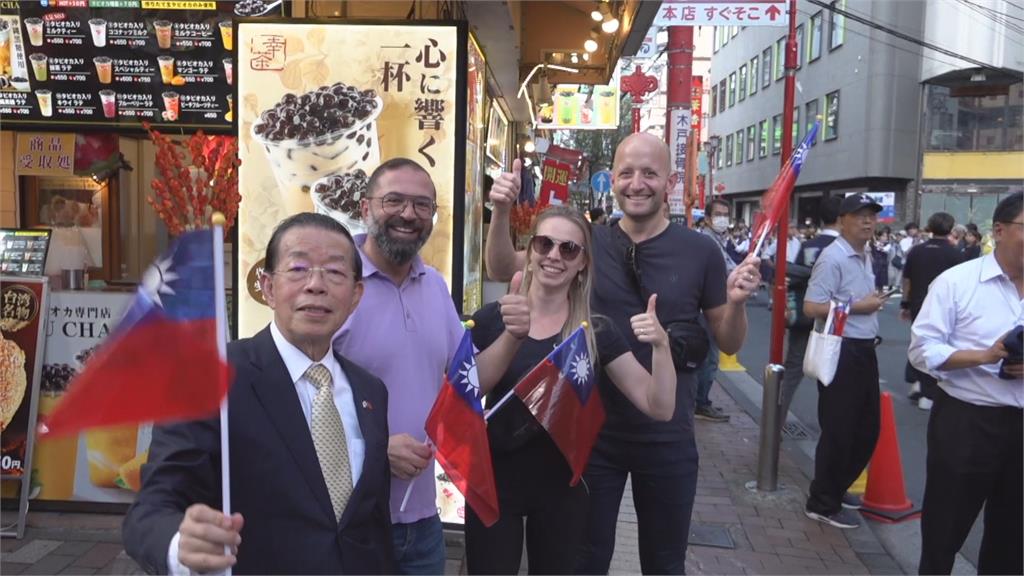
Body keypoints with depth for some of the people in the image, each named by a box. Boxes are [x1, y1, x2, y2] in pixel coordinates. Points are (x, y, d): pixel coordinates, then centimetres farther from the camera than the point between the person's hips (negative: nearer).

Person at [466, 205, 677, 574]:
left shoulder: (596, 331, -5)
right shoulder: (490, 320, -8)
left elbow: (659, 408, -8)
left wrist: (660, 344, -24)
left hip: (563, 488, 2)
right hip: (493, 484, -1)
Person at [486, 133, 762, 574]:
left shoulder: (700, 252, -7)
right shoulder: (589, 242, -3)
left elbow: (729, 343, 1)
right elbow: (502, 269, -1)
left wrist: (736, 302, -20)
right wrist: (502, 212, -18)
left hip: (667, 438, 0)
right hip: (592, 430, 1)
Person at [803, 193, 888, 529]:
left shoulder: (865, 257, 14)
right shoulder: (833, 257, -16)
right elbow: (811, 307, -23)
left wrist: (873, 302, 10)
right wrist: (858, 306, -18)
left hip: (864, 351, 9)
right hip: (840, 352, -9)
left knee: (867, 428, 17)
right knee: (838, 431, 0)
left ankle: (837, 488, 35)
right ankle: (823, 504, 15)